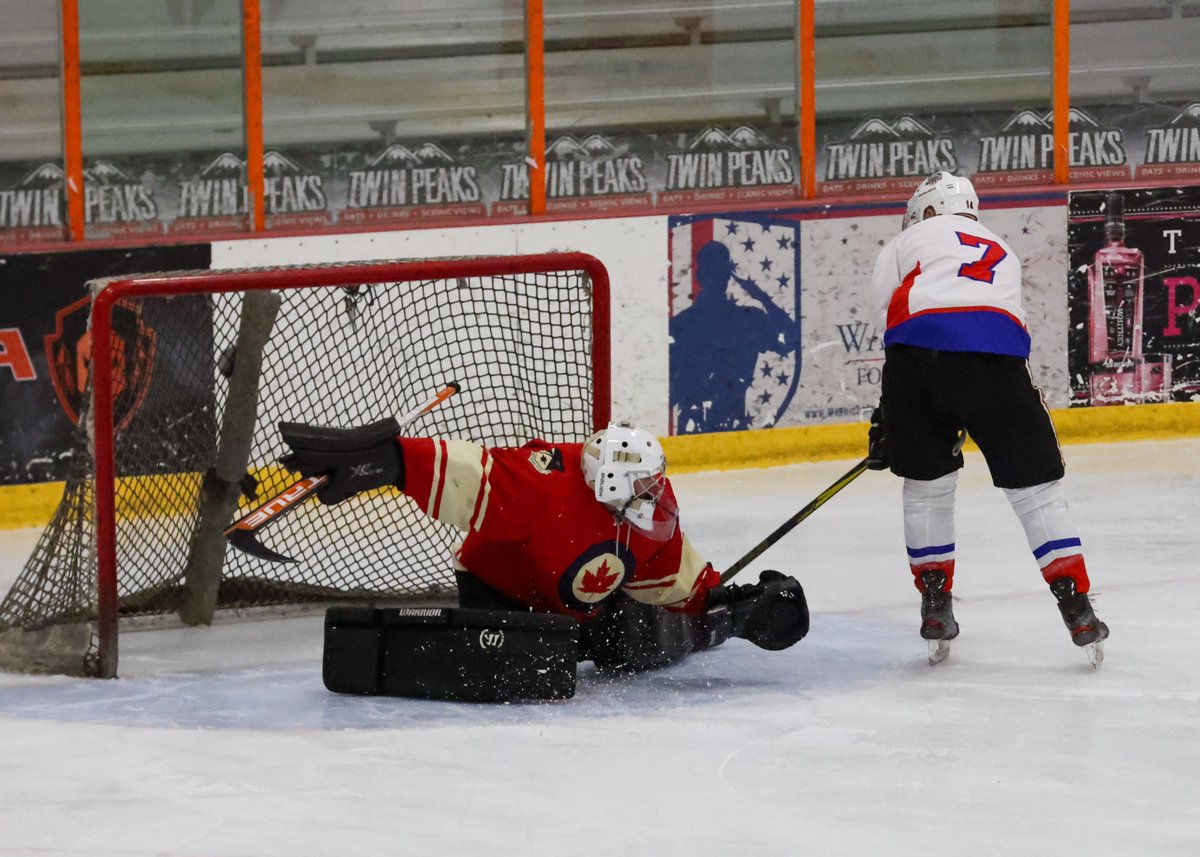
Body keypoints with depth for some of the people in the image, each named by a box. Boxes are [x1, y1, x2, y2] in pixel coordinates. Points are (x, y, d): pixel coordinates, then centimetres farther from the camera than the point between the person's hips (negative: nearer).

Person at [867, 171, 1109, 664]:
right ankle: (1077, 608, 3)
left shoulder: (912, 240, 26)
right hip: (998, 362, 2)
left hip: (919, 355, -2)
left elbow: (892, 309, 15)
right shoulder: (1004, 255, 38)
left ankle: (935, 604, 17)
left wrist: (888, 421, 18)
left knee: (927, 484, 17)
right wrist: (962, 422, 40)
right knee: (1036, 487, 9)